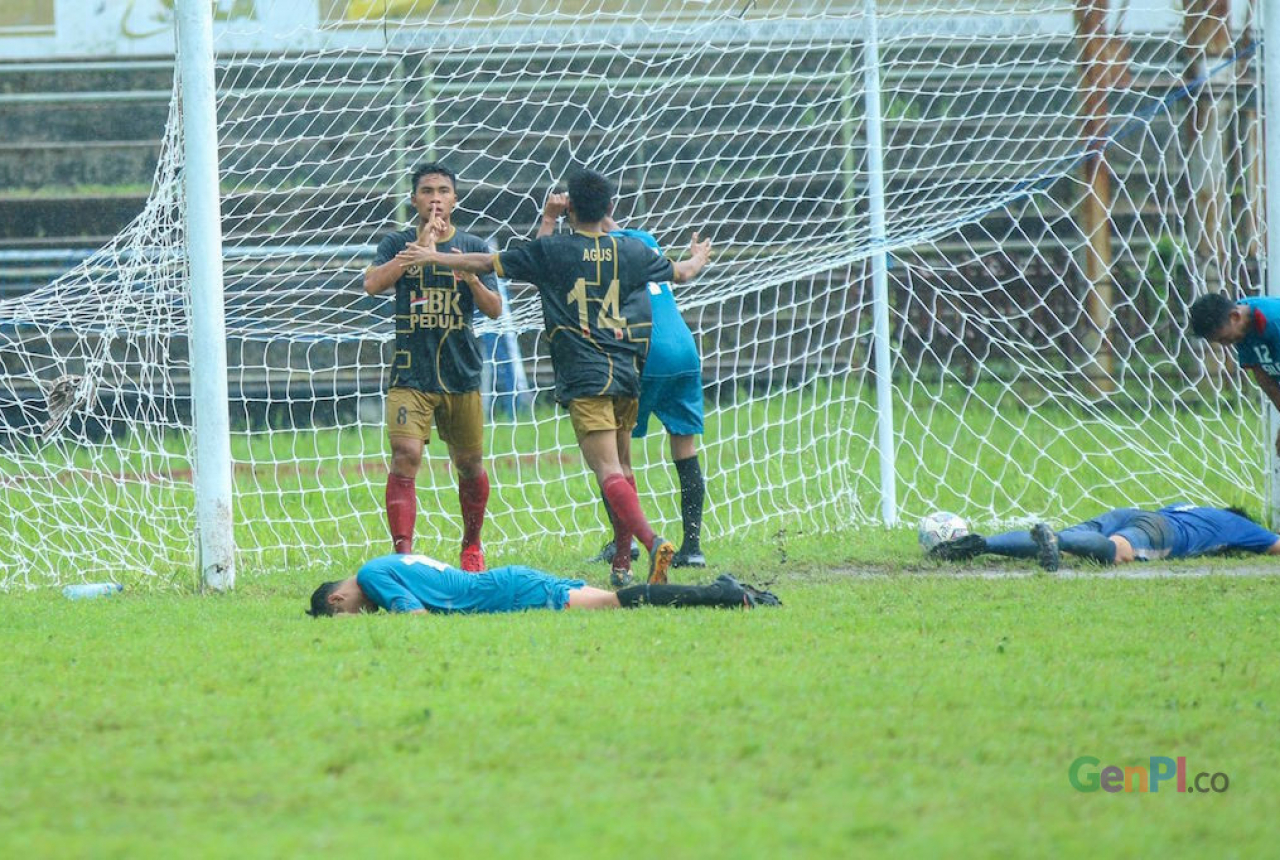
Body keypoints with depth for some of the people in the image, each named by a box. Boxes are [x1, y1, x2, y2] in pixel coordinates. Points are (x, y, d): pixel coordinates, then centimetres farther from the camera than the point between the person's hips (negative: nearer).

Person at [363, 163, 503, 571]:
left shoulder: (473, 247, 7)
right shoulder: (399, 243, 4)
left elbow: (494, 309, 2)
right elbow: (372, 283, -13)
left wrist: (470, 278, -17)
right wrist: (418, 249, -20)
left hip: (462, 374, 2)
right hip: (411, 373, -2)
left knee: (470, 464, 10)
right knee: (405, 457, -18)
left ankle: (472, 545, 32)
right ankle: (402, 551, -24)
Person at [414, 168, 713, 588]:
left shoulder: (549, 251, -1)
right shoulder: (630, 252, 11)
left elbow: (486, 263, 5)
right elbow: (680, 273, 29)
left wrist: (434, 257, 18)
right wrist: (698, 257, 52)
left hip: (584, 379, -5)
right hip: (625, 373, 5)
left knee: (608, 471, -15)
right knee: (620, 468, 16)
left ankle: (652, 541, -35)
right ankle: (622, 564, 16)